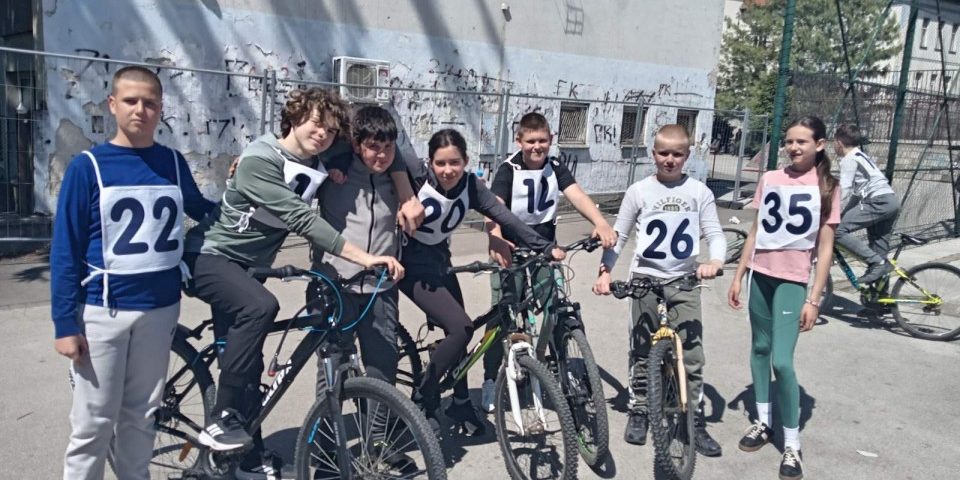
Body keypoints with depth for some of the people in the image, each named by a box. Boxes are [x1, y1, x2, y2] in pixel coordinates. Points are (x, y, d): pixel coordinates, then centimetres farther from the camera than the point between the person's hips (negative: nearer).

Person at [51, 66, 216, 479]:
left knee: (141, 417, 15)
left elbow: (204, 212, 22)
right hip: (103, 311, -3)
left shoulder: (173, 163, 4)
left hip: (160, 308, 3)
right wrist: (65, 324, -9)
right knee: (93, 425, 5)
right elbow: (65, 252, -5)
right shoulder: (88, 166, -5)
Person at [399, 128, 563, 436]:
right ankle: (423, 399, -1)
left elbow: (504, 217, -15)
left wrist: (546, 247, -21)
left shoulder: (470, 186, -10)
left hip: (440, 263, 6)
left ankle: (461, 404, 28)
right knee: (461, 328, -18)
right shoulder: (416, 181, -22)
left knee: (456, 332, 8)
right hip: (413, 267, -5)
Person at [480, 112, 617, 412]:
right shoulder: (508, 170, -11)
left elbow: (578, 196, -16)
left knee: (546, 314, 2)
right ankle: (490, 380, 7)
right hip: (511, 250, -3)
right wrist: (496, 240, -47)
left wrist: (601, 223, -36)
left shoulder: (556, 169, 0)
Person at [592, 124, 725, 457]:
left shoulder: (699, 192, 2)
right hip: (645, 279, 0)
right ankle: (638, 412, 22)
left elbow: (714, 233, -1)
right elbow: (619, 235, 2)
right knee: (641, 352, 8)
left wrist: (715, 261, -21)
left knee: (692, 355, 0)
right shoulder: (639, 191, 0)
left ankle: (697, 422, 13)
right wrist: (605, 271, -10)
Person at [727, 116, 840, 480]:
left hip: (793, 280, -4)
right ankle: (763, 422, 29)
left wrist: (813, 300, -9)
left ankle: (792, 444, 6)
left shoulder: (826, 187, -4)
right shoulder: (769, 179, 5)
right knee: (759, 348, 13)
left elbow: (824, 249, -5)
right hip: (761, 274, 4)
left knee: (782, 361, -10)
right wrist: (738, 277, 9)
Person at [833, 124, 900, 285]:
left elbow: (844, 191, -12)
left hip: (878, 201, -10)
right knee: (879, 249, 13)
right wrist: (843, 214, 19)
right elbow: (856, 191, 23)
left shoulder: (848, 159, -3)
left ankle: (877, 262, -15)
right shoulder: (860, 155, 25)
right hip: (892, 201, 10)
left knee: (838, 230, -14)